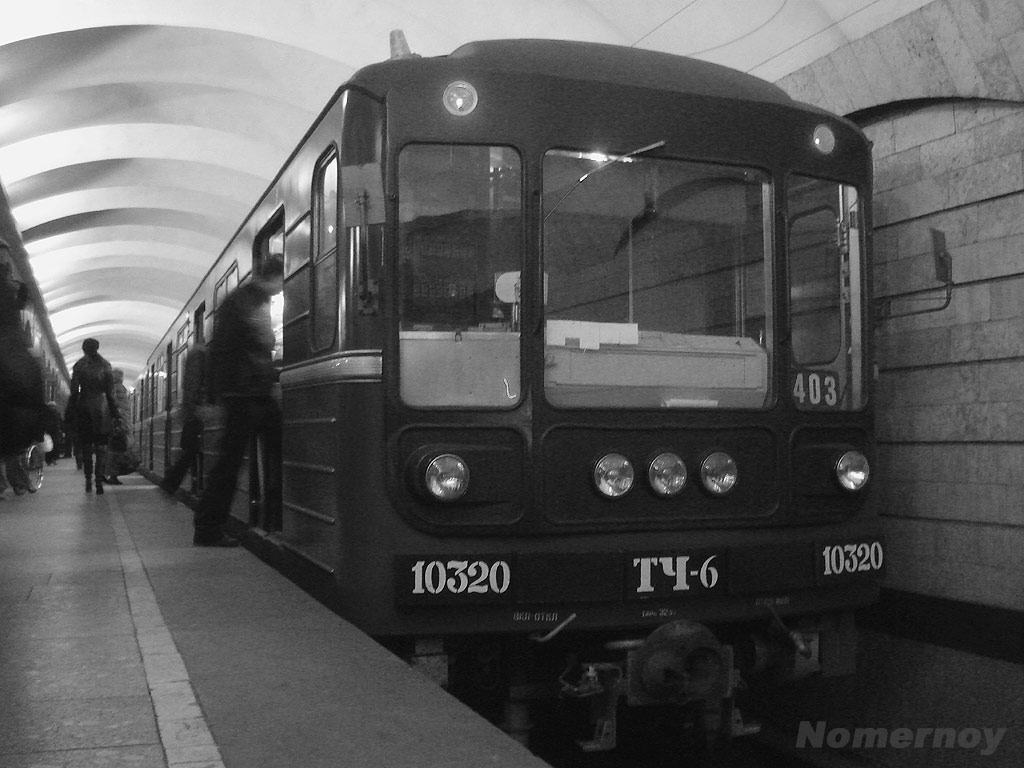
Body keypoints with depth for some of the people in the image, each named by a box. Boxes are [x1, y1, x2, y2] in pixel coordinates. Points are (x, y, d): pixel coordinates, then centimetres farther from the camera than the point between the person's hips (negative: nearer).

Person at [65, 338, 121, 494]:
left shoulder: (79, 366, 1)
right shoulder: (105, 366, 2)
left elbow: (74, 392, 0)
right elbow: (110, 393, 2)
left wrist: (69, 415, 5)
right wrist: (115, 414, 7)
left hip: (84, 408, 0)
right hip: (101, 408, 0)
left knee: (86, 447, 9)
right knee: (101, 448, 1)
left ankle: (88, 482, 7)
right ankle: (99, 482, -7)